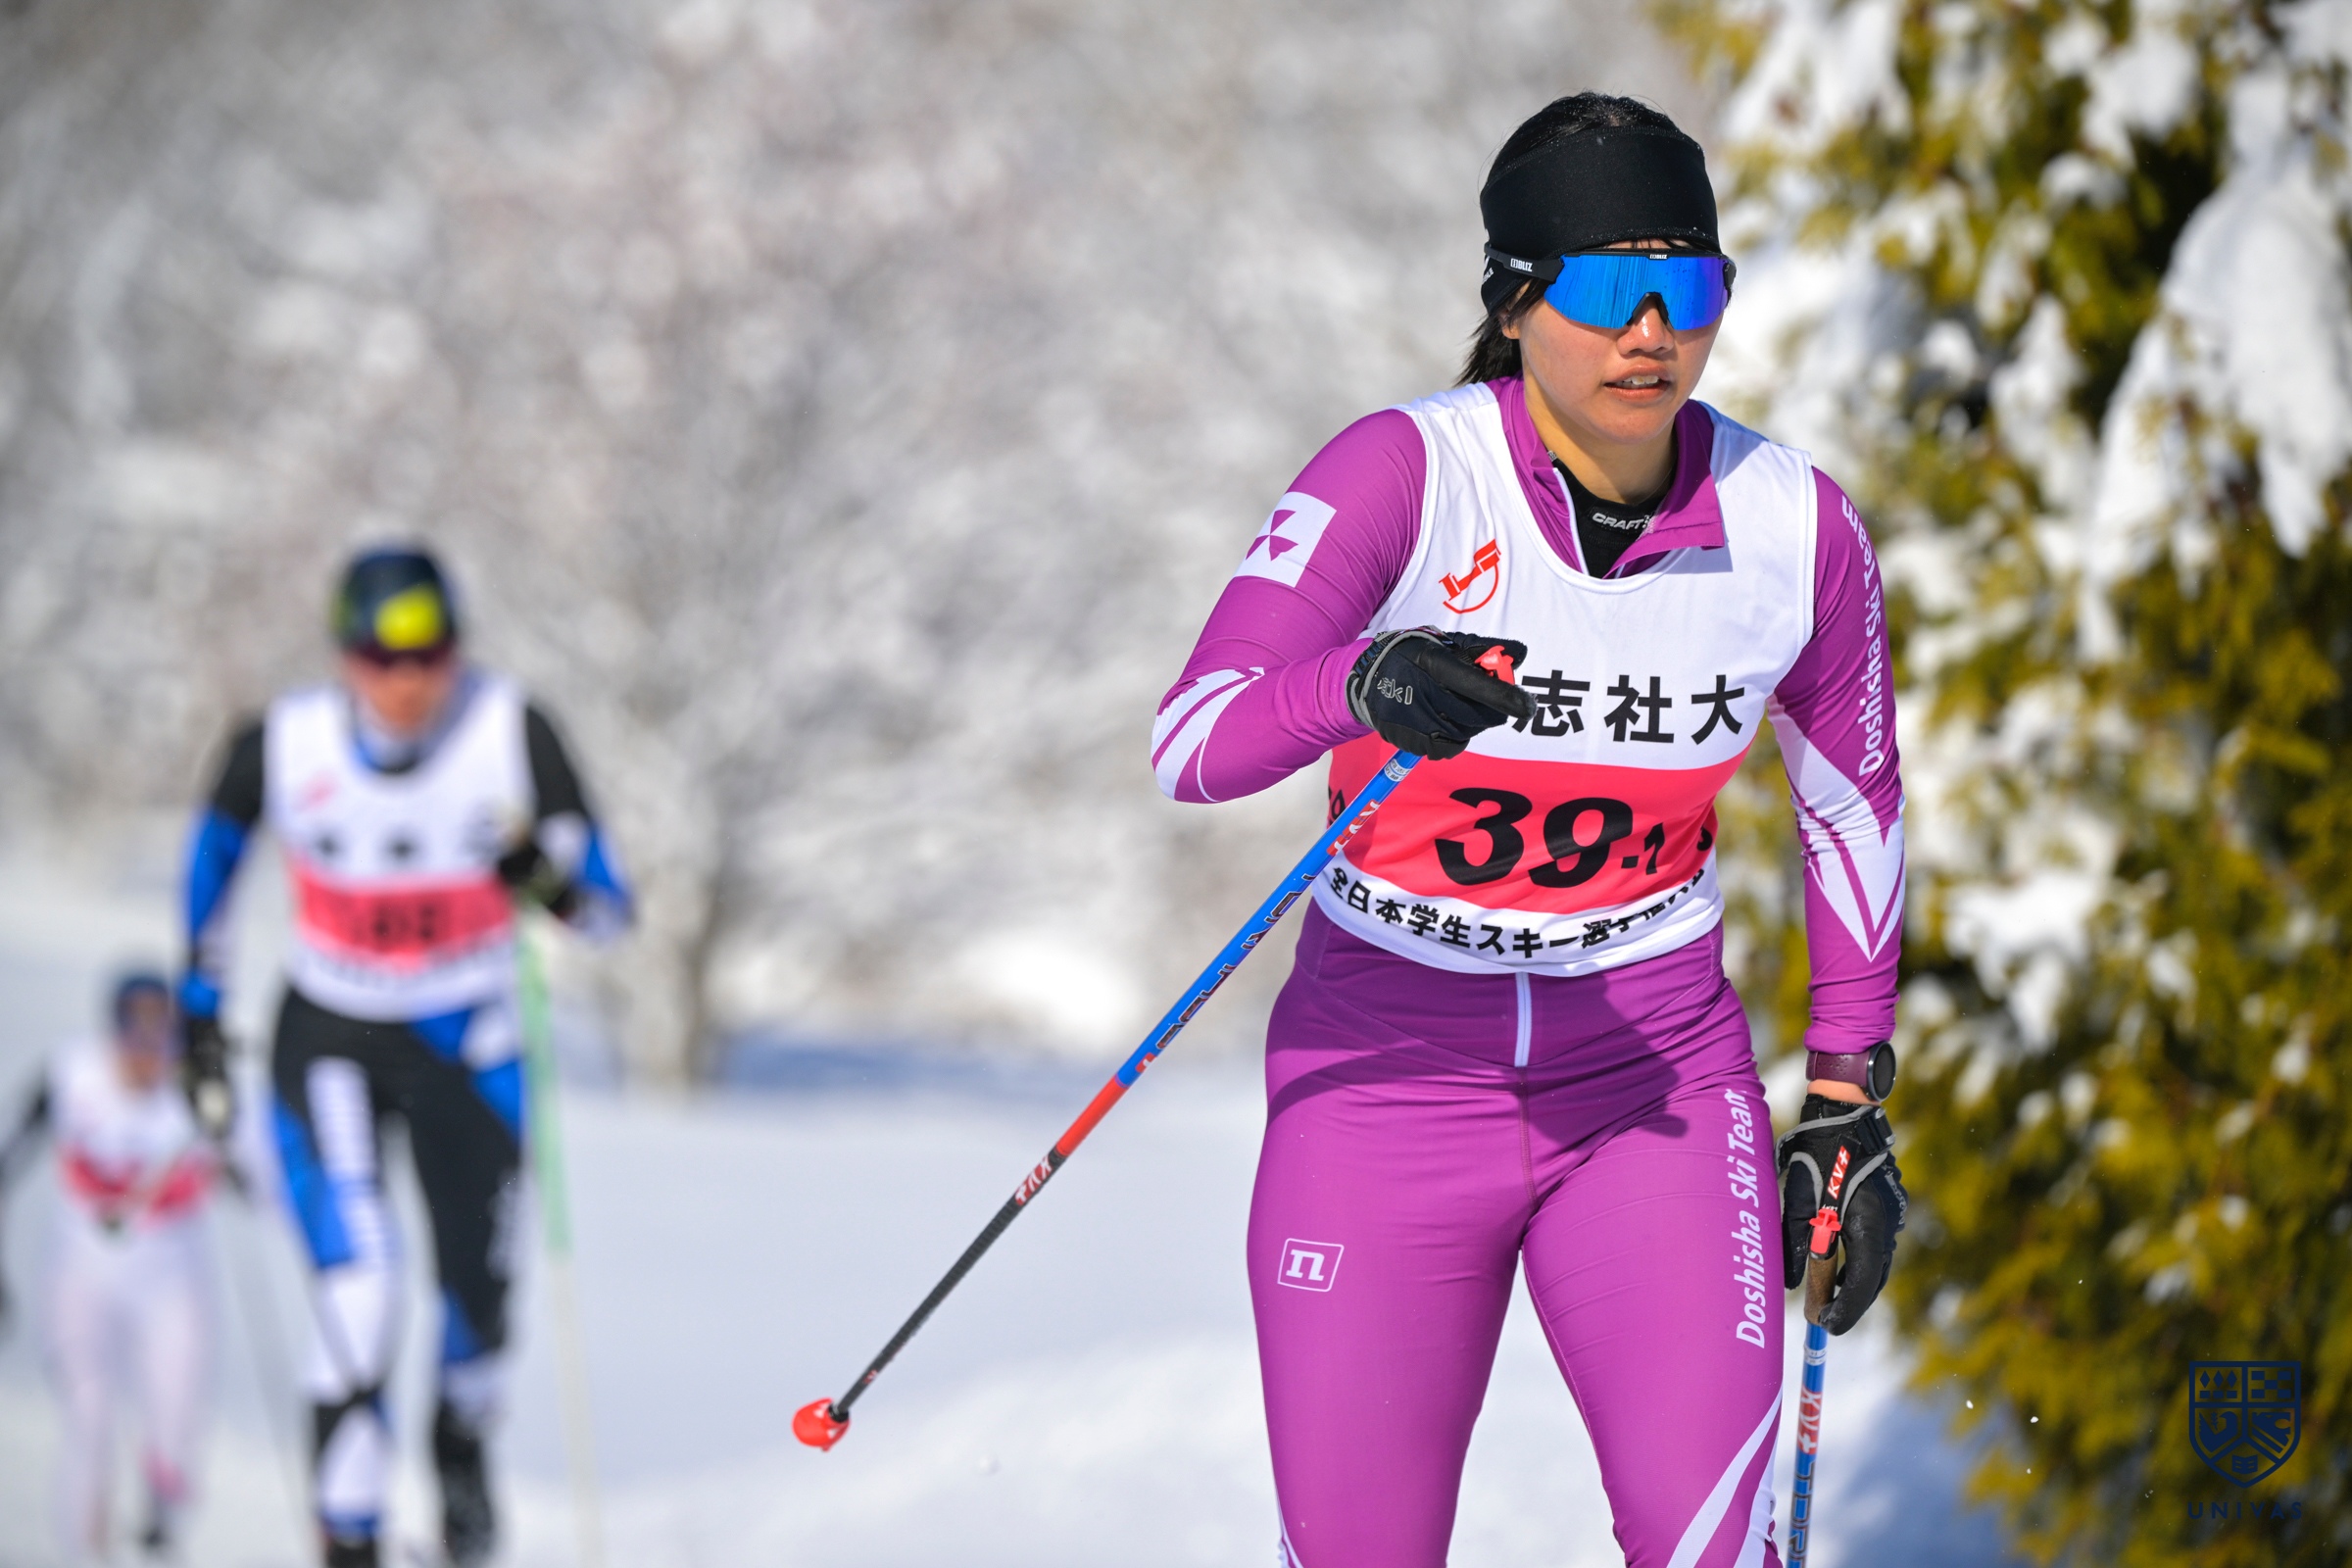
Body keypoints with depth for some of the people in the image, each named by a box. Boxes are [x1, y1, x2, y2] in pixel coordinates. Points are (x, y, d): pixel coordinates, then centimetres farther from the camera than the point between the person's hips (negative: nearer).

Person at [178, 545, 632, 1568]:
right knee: (357, 1300, -20)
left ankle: (461, 1445, 47)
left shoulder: (512, 736, -16)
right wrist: (199, 1009, 8)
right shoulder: (283, 745, -15)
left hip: (464, 1045, 1)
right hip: (328, 1045, -1)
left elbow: (611, 909, -12)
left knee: (478, 1295, 12)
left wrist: (554, 882, -35)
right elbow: (217, 843, 8)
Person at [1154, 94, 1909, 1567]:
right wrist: (1364, 684, -47)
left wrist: (1850, 1103, 10)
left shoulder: (1794, 526, -6)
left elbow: (1856, 805, 12)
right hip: (1386, 1074, -1)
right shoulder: (1404, 475, -15)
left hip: (1653, 1085, 1)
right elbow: (1193, 743, -27)